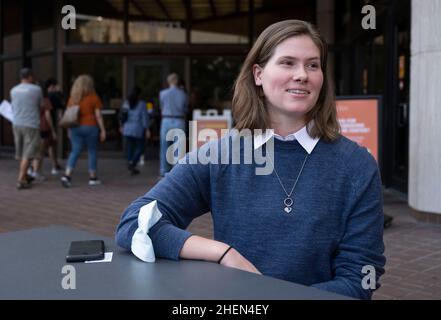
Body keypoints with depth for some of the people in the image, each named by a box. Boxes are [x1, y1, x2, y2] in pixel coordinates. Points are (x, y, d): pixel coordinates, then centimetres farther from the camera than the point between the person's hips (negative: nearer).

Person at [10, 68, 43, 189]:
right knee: (27, 154, -3)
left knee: (21, 153, 17)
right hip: (31, 125, -5)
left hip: (16, 124, 5)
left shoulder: (13, 90, 5)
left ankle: (25, 176, 30)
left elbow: (14, 107, 16)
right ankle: (21, 181, -8)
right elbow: (40, 105, 8)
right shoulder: (36, 89, -6)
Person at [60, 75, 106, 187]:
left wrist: (69, 130, 15)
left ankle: (67, 175, -11)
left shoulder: (72, 98, 7)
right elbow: (98, 115, -6)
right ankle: (93, 178, 14)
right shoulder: (94, 98, -4)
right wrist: (103, 130, -1)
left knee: (75, 151, 4)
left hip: (75, 127, 3)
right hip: (90, 127, -3)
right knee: (92, 152, 8)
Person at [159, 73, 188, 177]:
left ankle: (164, 171, 9)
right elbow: (185, 110, 7)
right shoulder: (183, 94, 1)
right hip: (179, 121, 0)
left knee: (164, 146, 7)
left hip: (166, 121, 0)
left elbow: (161, 107, 11)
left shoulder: (163, 93, -1)